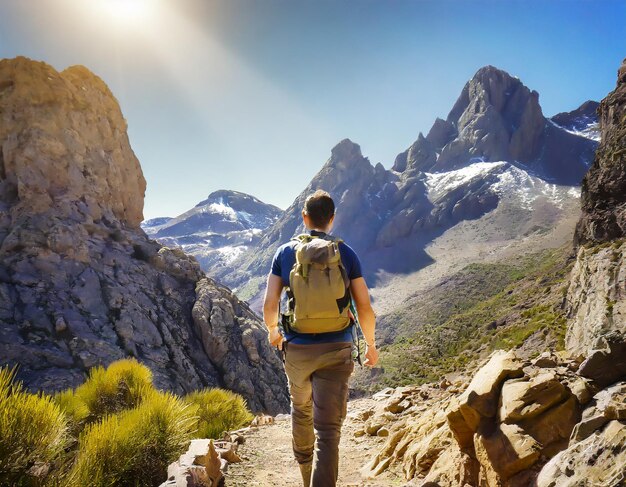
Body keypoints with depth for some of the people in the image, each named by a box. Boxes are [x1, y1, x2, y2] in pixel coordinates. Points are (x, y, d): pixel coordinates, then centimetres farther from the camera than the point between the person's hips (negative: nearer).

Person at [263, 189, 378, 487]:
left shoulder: (285, 252, -1)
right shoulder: (346, 254, -2)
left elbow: (269, 305, -3)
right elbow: (365, 308, -3)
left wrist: (273, 331, 18)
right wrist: (371, 344, 14)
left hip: (296, 349, 3)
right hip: (336, 350, -2)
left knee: (301, 410, 28)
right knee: (328, 429, 1)